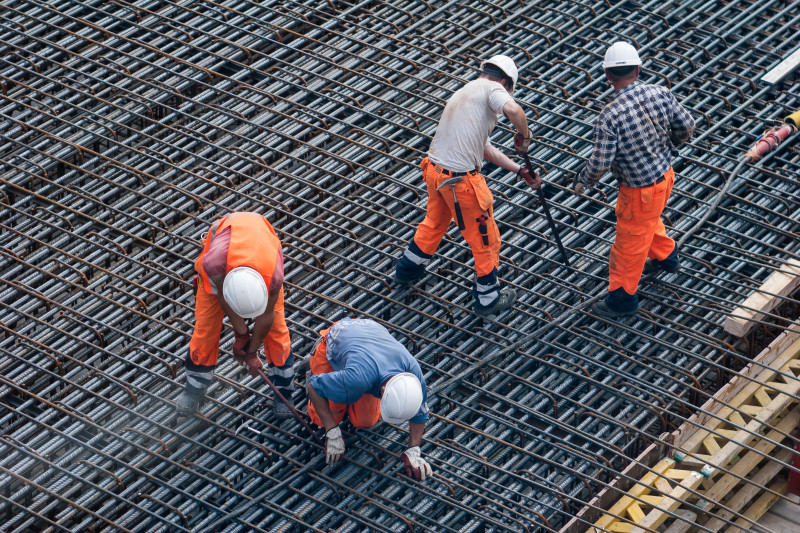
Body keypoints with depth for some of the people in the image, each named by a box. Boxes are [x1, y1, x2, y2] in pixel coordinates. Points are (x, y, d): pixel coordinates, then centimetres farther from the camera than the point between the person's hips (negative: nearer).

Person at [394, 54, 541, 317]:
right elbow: (512, 109, -32)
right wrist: (524, 134, -12)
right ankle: (488, 299, 24)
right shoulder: (492, 89, -8)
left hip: (435, 169, 8)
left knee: (434, 223, 33)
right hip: (461, 181, -8)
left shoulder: (462, 94, 18)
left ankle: (407, 271, 52)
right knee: (485, 238, 11)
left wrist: (520, 170, 21)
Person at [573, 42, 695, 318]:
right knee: (649, 221, 35)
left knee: (629, 242, 13)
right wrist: (671, 141, 20)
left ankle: (622, 297, 29)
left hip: (640, 190, -7)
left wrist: (581, 181, -5)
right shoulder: (659, 94, -14)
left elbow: (600, 163, -26)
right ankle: (665, 256, 59)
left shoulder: (609, 116, -29)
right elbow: (687, 125, -3)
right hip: (665, 173, 7)